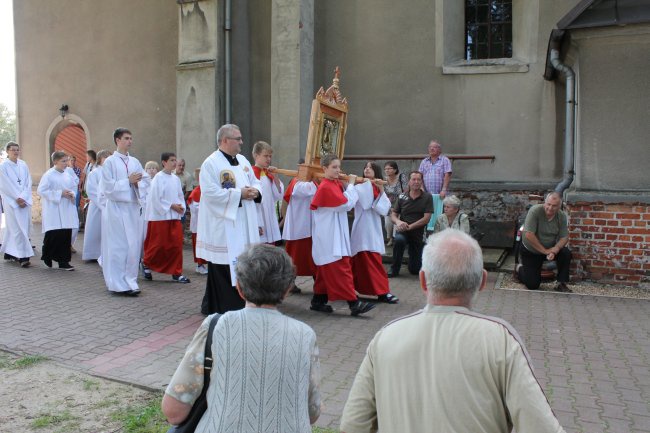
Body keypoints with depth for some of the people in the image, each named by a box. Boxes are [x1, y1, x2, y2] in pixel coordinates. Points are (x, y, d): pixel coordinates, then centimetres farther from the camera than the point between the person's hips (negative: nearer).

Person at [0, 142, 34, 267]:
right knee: (18, 228, -7)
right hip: (11, 201, -5)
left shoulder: (23, 165, 9)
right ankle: (22, 256, -8)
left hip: (25, 201, 5)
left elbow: (28, 183, 5)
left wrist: (23, 198, -6)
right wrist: (17, 199, -11)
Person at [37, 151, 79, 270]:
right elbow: (41, 190, -11)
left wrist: (72, 194, -6)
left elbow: (74, 187, 16)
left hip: (67, 210, 5)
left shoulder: (69, 174, 7)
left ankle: (63, 261, 12)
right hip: (53, 210, -5)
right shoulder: (49, 175, -8)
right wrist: (60, 194, -16)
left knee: (66, 235, 4)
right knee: (53, 235, -4)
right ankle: (47, 256, 22)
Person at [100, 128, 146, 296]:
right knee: (117, 247, -1)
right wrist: (128, 181, -12)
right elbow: (108, 187, -9)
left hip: (133, 208, 5)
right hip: (116, 208, -5)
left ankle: (129, 281, 14)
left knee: (134, 246, 4)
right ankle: (118, 284, 7)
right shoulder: (110, 162, -2)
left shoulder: (135, 162, 12)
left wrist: (138, 182, -9)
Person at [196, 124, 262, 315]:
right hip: (222, 226, -8)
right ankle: (221, 308, 10)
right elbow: (210, 192, -19)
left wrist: (255, 191, -4)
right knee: (223, 267, -2)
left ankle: (241, 303, 23)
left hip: (244, 224, 8)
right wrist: (240, 194, -18)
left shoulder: (243, 160, 14)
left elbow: (255, 181, 20)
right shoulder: (211, 163, -10)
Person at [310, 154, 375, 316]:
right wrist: (351, 184, -7)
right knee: (341, 268, -10)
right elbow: (346, 204, -18)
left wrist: (348, 185, 5)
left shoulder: (336, 184, 12)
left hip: (334, 235, 10)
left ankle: (318, 301, 22)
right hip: (329, 237, -10)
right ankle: (354, 303, -9)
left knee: (326, 270, 14)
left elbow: (350, 200, 16)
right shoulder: (326, 187, -16)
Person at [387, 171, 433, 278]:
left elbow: (426, 218, -9)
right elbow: (393, 214, 4)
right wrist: (398, 222, -20)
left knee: (415, 270, 1)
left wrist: (410, 226, -19)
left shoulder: (427, 197, -2)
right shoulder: (402, 197, 3)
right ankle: (394, 269, -17)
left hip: (418, 233, 0)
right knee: (399, 240, -38)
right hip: (402, 230, 0)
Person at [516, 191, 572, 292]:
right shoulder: (535, 211, -25)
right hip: (530, 251, -4)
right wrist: (544, 251, -27)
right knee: (533, 285, -7)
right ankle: (520, 268, 26)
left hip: (550, 248, 4)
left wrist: (555, 249, -31)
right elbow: (528, 235, -30)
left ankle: (561, 284, -9)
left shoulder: (562, 216, -10)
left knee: (566, 253, -26)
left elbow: (564, 237, -10)